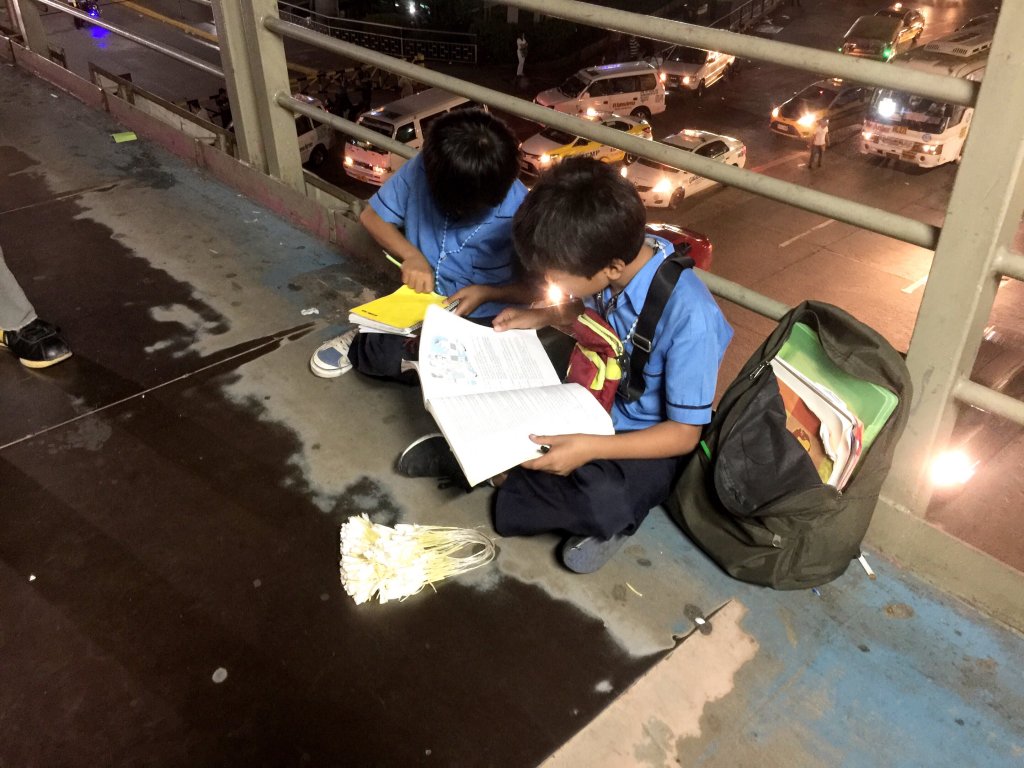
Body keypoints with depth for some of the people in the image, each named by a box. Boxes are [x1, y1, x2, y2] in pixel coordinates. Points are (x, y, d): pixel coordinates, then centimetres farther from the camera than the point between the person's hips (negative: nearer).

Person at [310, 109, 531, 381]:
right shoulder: (422, 169, -16)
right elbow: (371, 216, 0)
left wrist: (487, 292, -25)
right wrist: (411, 255, -16)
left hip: (480, 319, -2)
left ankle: (362, 347, 4)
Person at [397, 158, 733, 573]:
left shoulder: (689, 318, -33)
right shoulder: (624, 251, -15)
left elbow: (684, 433, -22)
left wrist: (590, 448, -34)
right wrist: (540, 317, -5)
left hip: (646, 437, -6)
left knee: (599, 502, -34)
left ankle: (500, 465, -13)